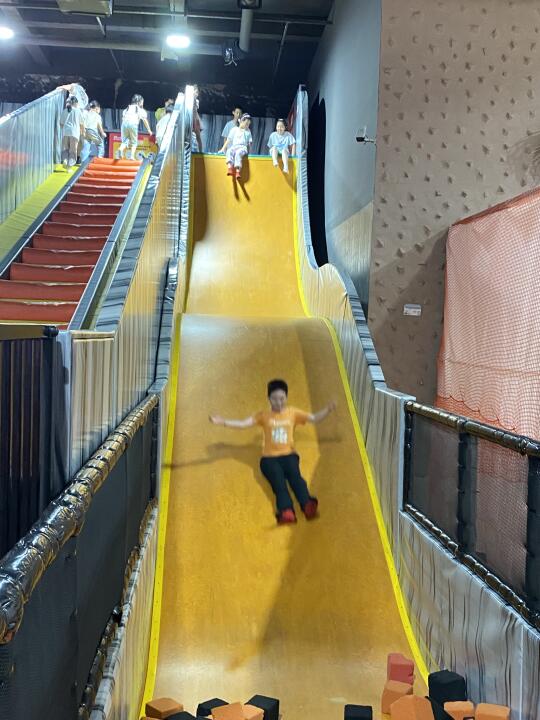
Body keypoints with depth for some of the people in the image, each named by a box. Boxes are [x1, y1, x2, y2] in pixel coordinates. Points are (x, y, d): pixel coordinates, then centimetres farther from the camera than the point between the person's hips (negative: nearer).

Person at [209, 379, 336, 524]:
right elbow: (243, 423, 0)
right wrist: (223, 422, -14)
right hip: (269, 458, -1)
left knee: (295, 476, -30)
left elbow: (314, 418, 7)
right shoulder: (263, 415, 9)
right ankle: (286, 511, -53)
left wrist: (328, 409, -11)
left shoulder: (293, 412, 12)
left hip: (289, 455, 1)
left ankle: (307, 504, -52)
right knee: (278, 480, -30)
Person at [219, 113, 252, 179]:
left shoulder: (248, 131, 18)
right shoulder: (234, 129, 14)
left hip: (243, 147, -1)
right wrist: (223, 149, 4)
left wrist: (248, 151, 6)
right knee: (229, 151, -36)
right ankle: (230, 168, -54)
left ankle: (238, 171, -52)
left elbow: (249, 143, 18)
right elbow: (229, 140, 10)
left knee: (238, 153, -38)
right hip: (234, 147, 1)